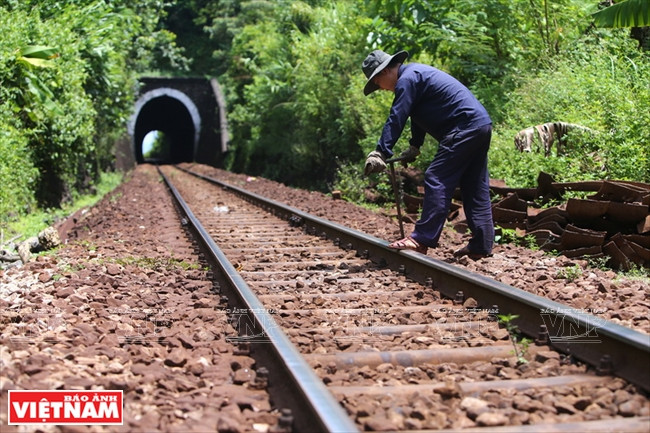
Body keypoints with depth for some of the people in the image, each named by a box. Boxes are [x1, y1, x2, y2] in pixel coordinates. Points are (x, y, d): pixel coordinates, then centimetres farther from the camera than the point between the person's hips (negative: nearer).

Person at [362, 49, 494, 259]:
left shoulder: (407, 80, -10)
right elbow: (419, 115, 29)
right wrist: (414, 147, 30)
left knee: (437, 180, -10)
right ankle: (481, 246, 13)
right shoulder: (416, 74, 22)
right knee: (476, 188, 10)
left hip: (463, 129, -11)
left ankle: (422, 239, -9)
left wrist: (381, 153, -17)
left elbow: (396, 119, -16)